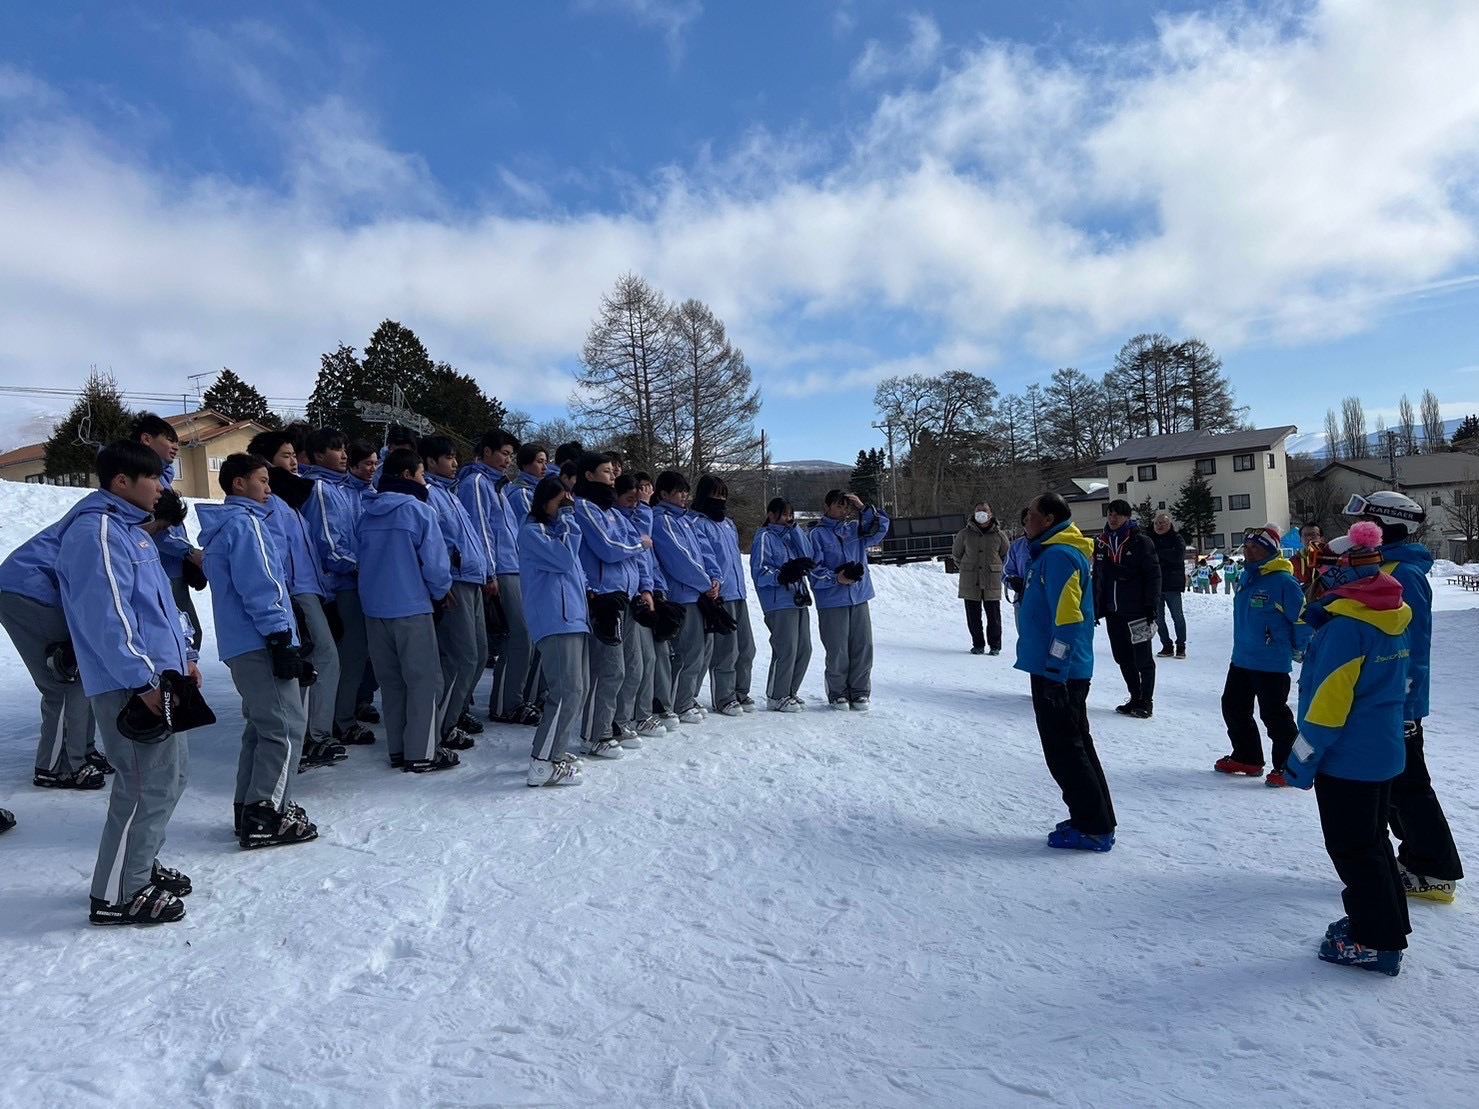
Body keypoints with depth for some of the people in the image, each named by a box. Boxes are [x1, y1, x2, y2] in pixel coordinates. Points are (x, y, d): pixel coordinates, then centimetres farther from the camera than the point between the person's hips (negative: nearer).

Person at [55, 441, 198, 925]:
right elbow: (106, 616, -22)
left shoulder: (130, 528, 17)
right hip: (130, 687, -10)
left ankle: (140, 866, 31)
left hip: (158, 677, 10)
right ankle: (117, 896, 8)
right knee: (149, 786, -5)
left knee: (171, 774, 17)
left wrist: (181, 659, 19)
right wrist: (143, 682, -22)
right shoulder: (96, 532, -15)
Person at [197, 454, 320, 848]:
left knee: (262, 726, 16)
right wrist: (281, 639, -19)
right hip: (261, 642, -10)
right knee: (287, 726, -8)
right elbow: (259, 588, -18)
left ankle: (250, 809, 20)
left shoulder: (222, 527, 22)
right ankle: (266, 817, -8)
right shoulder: (245, 523, -9)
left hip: (239, 645, 10)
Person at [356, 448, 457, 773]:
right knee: (425, 680, 1)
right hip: (411, 607, -7)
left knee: (391, 681, 14)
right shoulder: (419, 510, -10)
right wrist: (441, 592, 6)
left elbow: (361, 556, 15)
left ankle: (397, 750, 21)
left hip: (374, 608, 7)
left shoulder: (367, 514, 10)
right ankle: (422, 753, 3)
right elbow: (434, 561, -12)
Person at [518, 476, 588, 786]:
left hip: (575, 617, 10)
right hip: (554, 620, -9)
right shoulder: (531, 531, -4)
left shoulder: (556, 528, 23)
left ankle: (557, 751, 17)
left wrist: (586, 590, 12)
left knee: (577, 690, 9)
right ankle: (542, 765, -13)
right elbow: (565, 558, -15)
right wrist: (567, 520, -5)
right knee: (568, 691, -16)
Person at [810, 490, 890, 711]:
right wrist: (835, 578, -19)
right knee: (837, 651, -2)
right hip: (832, 601, -5)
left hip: (860, 598, 5)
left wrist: (863, 508, -2)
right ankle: (838, 694, 13)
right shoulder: (817, 533, -1)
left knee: (863, 647, 4)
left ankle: (860, 692, 16)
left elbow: (881, 527, 5)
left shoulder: (855, 529, 14)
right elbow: (814, 568, -7)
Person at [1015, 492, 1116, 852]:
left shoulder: (1059, 555, -17)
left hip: (1056, 673, -11)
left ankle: (1093, 829, 5)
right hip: (1065, 670, 11)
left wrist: (1054, 671, -24)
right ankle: (1095, 821, 25)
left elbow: (1067, 618, -24)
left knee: (1064, 750, -2)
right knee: (1076, 744, 16)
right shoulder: (1049, 553, 15)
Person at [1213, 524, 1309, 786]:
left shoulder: (1283, 581, -18)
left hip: (1271, 664, -9)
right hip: (1241, 659, 9)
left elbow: (1303, 618, -15)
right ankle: (1246, 758, 30)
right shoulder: (1247, 577, 9)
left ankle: (1287, 767, 13)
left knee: (1274, 715, -1)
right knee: (1233, 707, 15)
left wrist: (1294, 648, -3)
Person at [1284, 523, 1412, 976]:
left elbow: (1329, 700, -22)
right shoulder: (1392, 620, 6)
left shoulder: (1345, 626, -23)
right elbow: (1389, 686, 16)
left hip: (1346, 757, -9)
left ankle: (1376, 942, 12)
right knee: (1371, 840, 21)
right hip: (1383, 751, 9)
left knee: (1351, 847, 3)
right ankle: (1386, 923, 33)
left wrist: (1303, 757, -15)